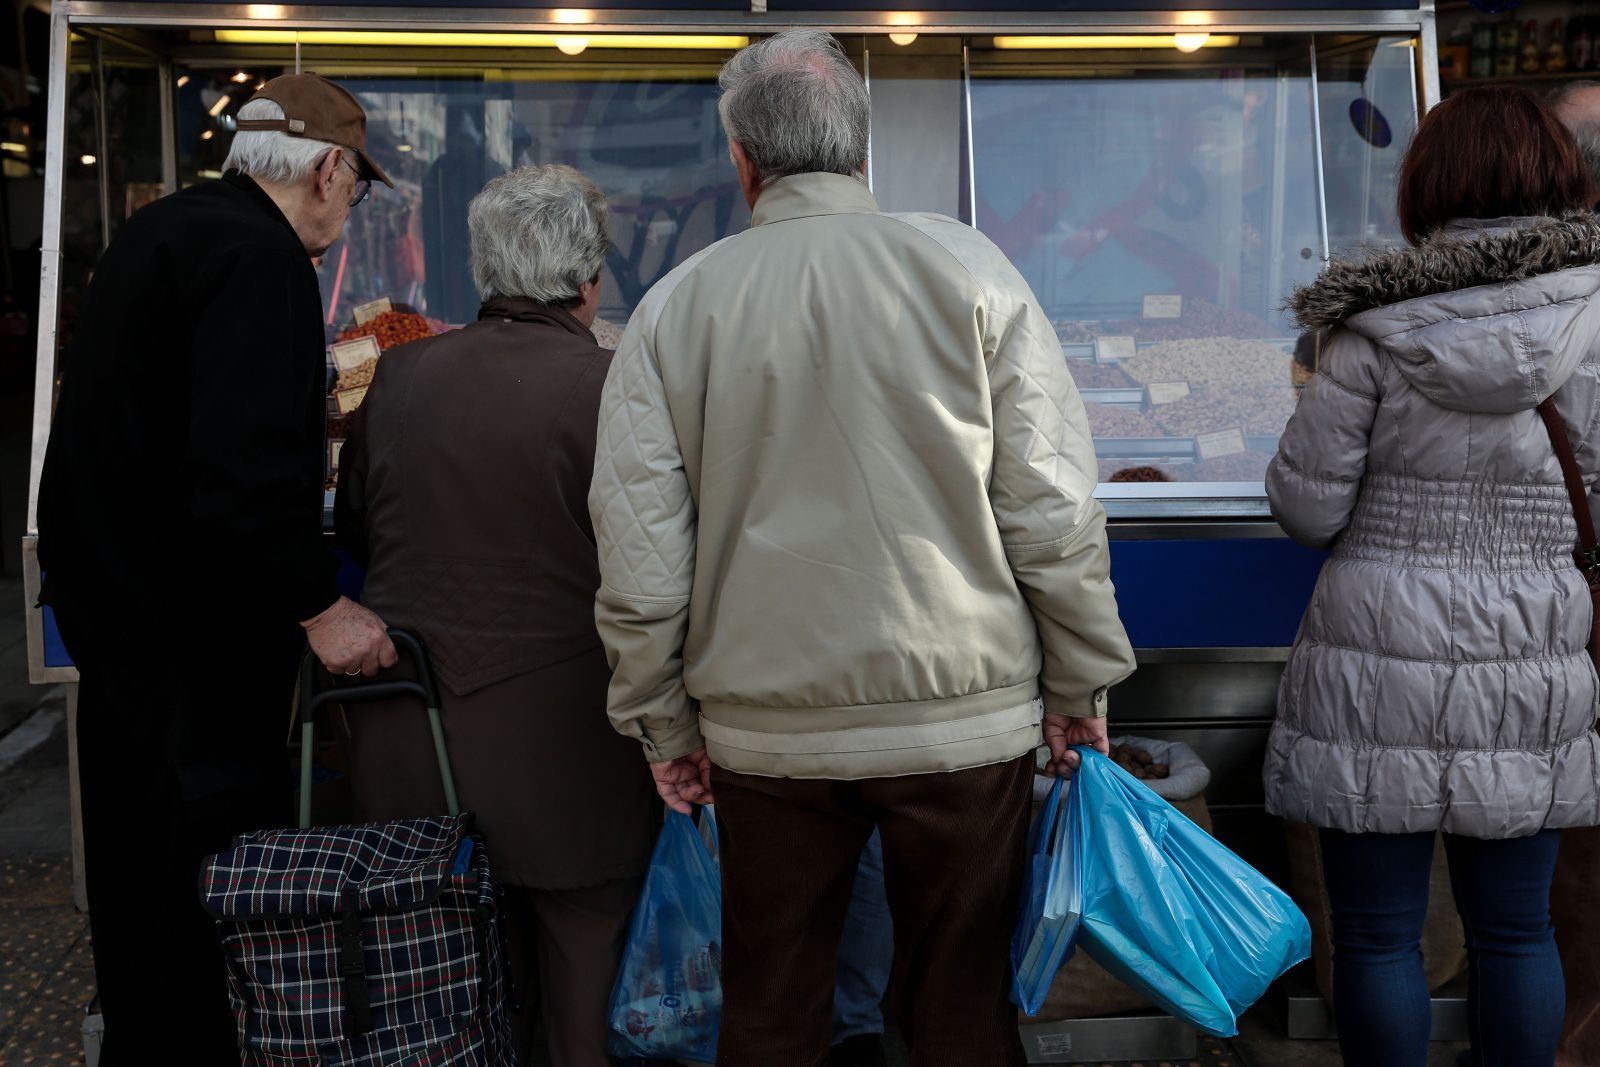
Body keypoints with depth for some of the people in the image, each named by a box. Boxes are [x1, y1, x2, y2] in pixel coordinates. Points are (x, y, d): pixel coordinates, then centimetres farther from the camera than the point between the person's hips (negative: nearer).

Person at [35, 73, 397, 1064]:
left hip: (114, 608, 10)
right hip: (199, 636, -10)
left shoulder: (159, 228, 12)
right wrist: (321, 604, -22)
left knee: (135, 863, 21)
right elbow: (246, 472, -30)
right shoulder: (259, 257, -19)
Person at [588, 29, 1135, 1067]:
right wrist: (1079, 686, 6)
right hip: (964, 711, 0)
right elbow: (1052, 510, -5)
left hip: (764, 724, 1)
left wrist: (665, 725, 11)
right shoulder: (965, 267, -3)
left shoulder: (675, 304, 0)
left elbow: (640, 551, 0)